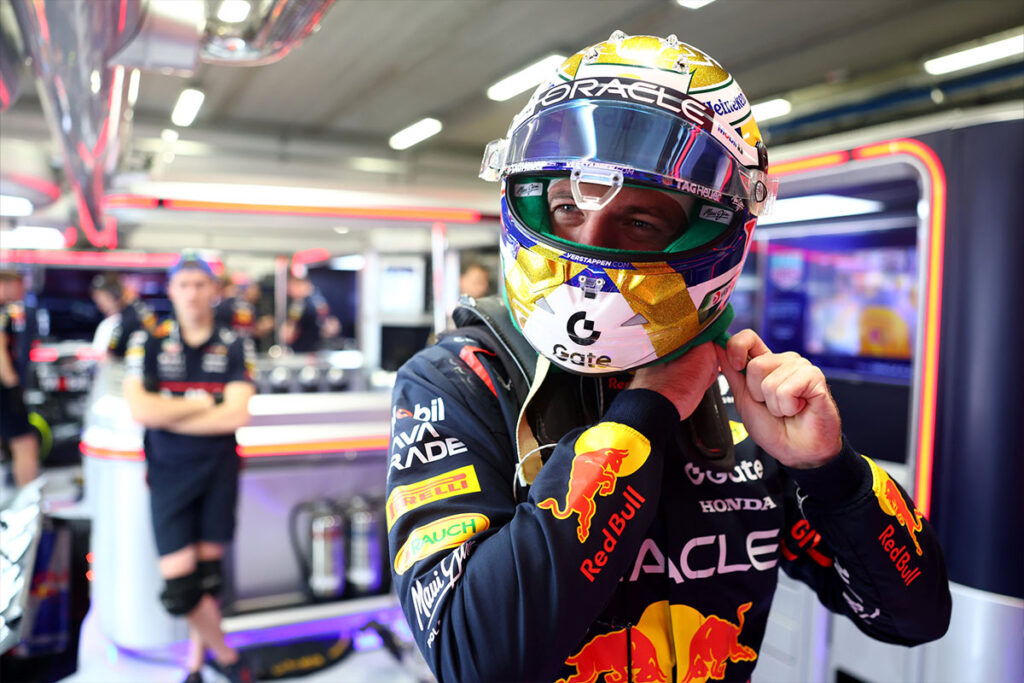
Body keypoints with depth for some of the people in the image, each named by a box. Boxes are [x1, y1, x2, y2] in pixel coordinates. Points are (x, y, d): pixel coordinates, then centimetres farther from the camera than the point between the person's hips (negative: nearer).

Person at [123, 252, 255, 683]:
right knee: (179, 585, -5)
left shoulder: (235, 347, 1)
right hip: (169, 473, 0)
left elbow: (236, 415, -12)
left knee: (208, 576, 10)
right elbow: (139, 409, -12)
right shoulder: (148, 342, 1)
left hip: (218, 469, 1)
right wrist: (201, 404, -8)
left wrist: (168, 416, -12)